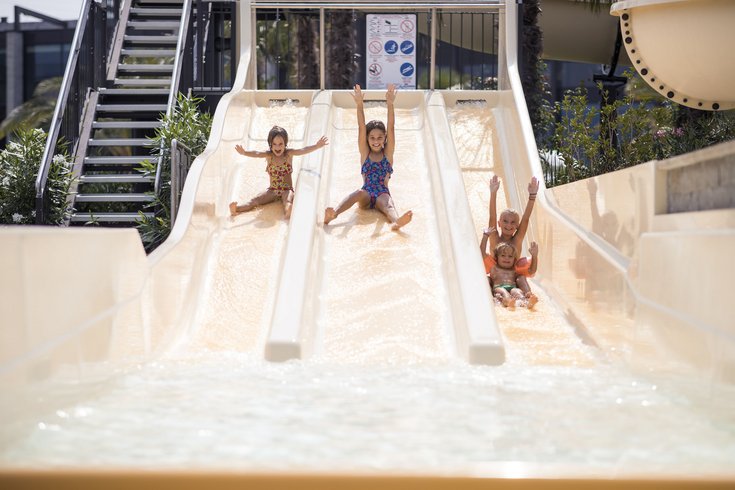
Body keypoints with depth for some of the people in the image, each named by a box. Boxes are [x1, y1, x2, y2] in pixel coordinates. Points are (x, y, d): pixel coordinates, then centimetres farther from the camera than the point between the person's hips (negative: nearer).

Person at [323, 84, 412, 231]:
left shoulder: (388, 153, 9)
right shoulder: (365, 153, 11)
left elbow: (391, 128, -3)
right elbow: (361, 128, -2)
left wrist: (390, 104, -15)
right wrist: (359, 105, -15)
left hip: (382, 193, 0)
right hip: (366, 194, 0)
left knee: (387, 203, -34)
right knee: (359, 193, -34)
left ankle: (396, 221, -69)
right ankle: (334, 214, -58)